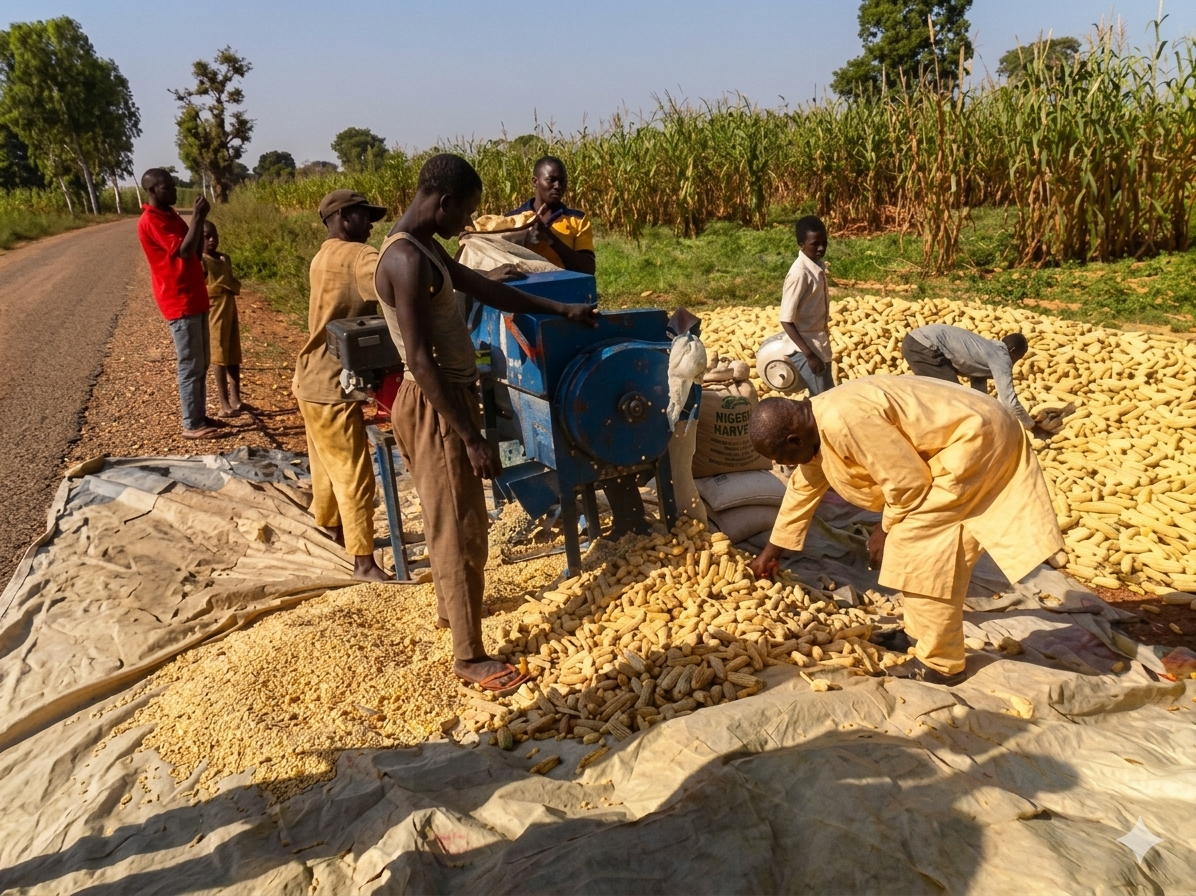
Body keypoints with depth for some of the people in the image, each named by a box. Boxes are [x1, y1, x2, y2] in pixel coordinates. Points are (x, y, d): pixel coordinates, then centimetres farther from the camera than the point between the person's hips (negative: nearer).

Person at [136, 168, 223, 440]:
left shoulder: (171, 215, 15)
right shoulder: (151, 221, -14)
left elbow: (196, 253, 18)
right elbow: (184, 251, -23)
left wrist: (199, 219, 8)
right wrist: (197, 218, -18)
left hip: (195, 299, 9)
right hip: (180, 303, -9)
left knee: (201, 363, 14)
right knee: (191, 366, -5)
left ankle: (200, 416, 23)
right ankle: (191, 425, 3)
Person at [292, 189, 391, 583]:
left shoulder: (327, 256, 13)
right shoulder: (354, 256, -19)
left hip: (316, 379, 10)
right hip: (330, 386, -10)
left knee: (330, 462, 26)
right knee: (354, 474, -4)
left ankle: (328, 524, 44)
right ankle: (363, 561, 2)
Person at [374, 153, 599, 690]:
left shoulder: (424, 248, 10)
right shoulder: (408, 260, -22)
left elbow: (483, 288, 20)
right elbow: (421, 363, -26)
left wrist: (561, 310, 21)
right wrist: (472, 438, -24)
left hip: (448, 399, 10)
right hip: (434, 410, -10)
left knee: (451, 520, 25)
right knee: (461, 532, -1)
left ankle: (450, 607, 45)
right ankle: (470, 656, 11)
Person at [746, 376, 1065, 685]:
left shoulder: (842, 421, -27)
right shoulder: (815, 423, 6)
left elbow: (908, 481, -21)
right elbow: (803, 487, 21)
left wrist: (886, 530, -3)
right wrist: (772, 550, 30)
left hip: (974, 440, -10)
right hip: (977, 434, 10)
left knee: (918, 544, -8)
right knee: (931, 545, 17)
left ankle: (939, 663, 3)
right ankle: (922, 636, 31)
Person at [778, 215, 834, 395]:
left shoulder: (817, 267, 5)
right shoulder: (800, 273, -22)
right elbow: (786, 320, -23)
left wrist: (817, 350, 19)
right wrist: (809, 354, -24)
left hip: (819, 345, 9)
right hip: (805, 349, -9)